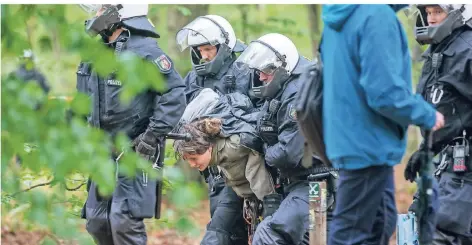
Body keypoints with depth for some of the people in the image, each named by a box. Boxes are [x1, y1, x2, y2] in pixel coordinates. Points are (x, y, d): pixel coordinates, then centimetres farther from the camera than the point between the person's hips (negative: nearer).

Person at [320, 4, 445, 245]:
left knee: (380, 224, 17)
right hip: (367, 144, -9)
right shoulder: (378, 15, -22)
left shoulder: (342, 12, 8)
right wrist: (428, 116, -9)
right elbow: (385, 93, -25)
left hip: (349, 138, 9)